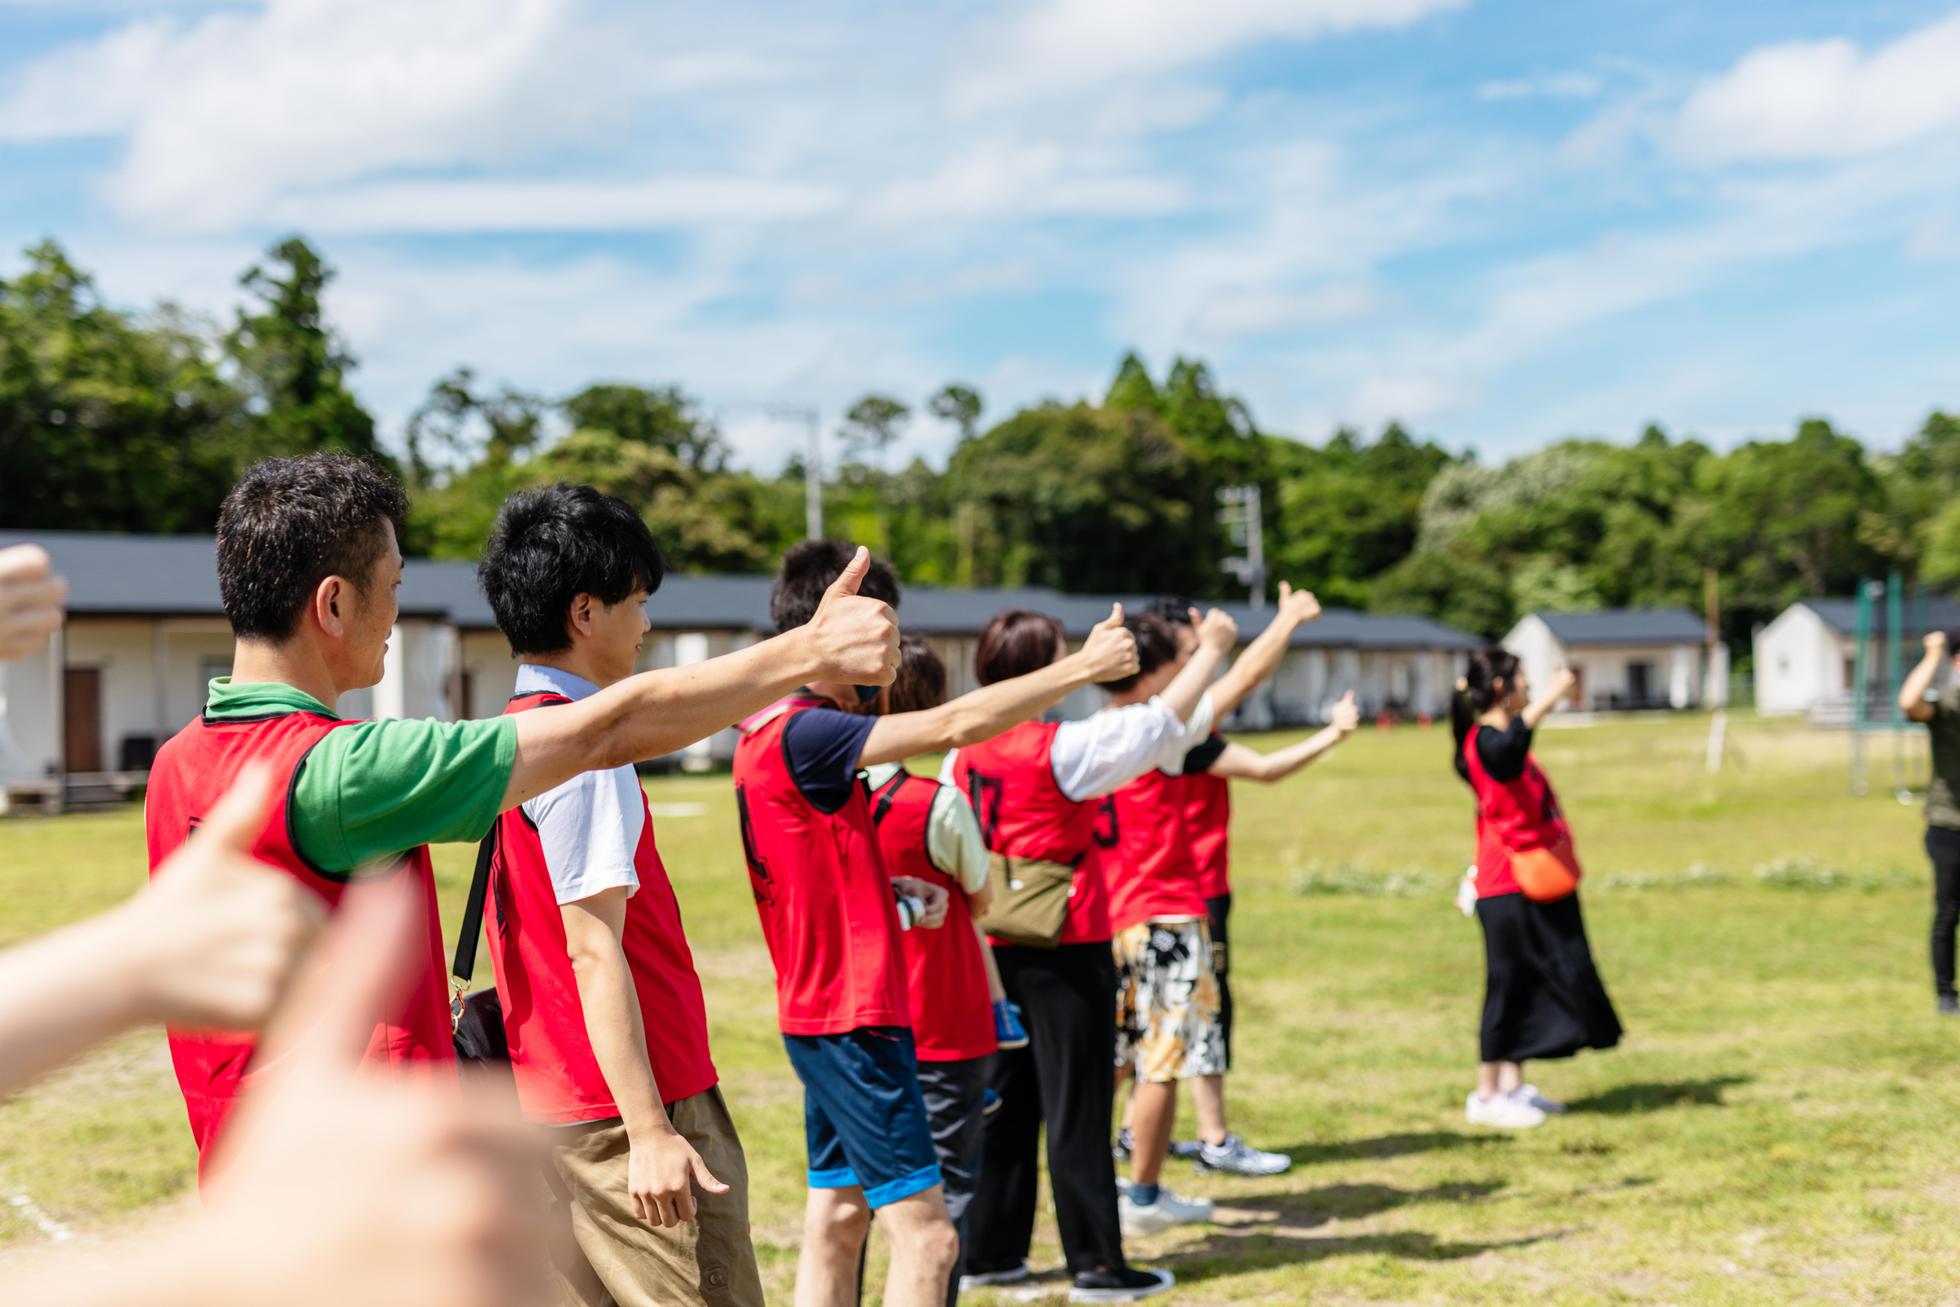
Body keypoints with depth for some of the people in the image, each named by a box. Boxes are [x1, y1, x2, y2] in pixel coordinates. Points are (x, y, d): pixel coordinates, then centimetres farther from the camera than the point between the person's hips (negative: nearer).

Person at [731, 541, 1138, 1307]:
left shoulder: (772, 733, 12)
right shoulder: (800, 735, -20)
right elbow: (954, 724, -25)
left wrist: (895, 889, 4)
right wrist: (1084, 666, -18)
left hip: (827, 1016, 10)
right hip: (853, 1020, -10)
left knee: (835, 1223, 14)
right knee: (926, 1237, -8)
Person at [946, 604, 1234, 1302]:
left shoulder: (964, 755, 3)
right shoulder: (1062, 748, -15)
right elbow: (1165, 720, -12)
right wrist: (1211, 647, 1)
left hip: (995, 950, 6)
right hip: (1067, 951, -6)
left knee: (1005, 1101, 14)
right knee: (1078, 1107, 1)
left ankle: (989, 1250, 20)